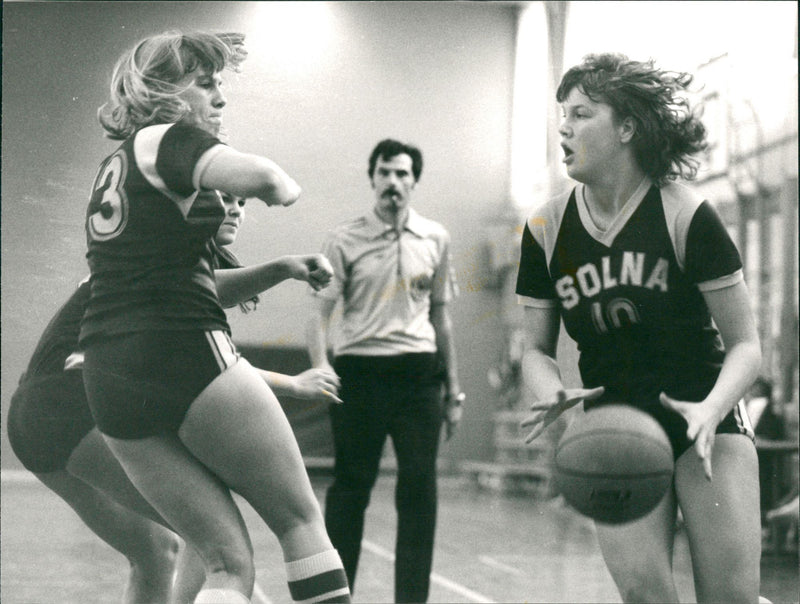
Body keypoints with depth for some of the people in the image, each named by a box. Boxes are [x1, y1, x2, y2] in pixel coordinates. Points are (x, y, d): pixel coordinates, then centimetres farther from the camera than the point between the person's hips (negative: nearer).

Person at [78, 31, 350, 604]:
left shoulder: (114, 166, 24)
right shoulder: (167, 140, -2)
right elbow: (258, 177, -20)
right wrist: (284, 186, 0)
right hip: (185, 354, -8)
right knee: (301, 519, 4)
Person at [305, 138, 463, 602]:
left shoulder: (436, 239, 10)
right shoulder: (346, 241, 1)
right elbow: (321, 311, 0)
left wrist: (454, 390, 15)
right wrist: (321, 366, -19)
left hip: (418, 372, 2)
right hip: (358, 369, -2)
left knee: (420, 486, -2)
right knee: (351, 485, 3)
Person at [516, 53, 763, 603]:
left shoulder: (687, 216, -10)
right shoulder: (547, 229, 1)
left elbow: (745, 345, -7)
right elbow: (538, 349, 8)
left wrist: (710, 410, -26)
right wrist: (553, 396, -14)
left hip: (707, 428, -2)